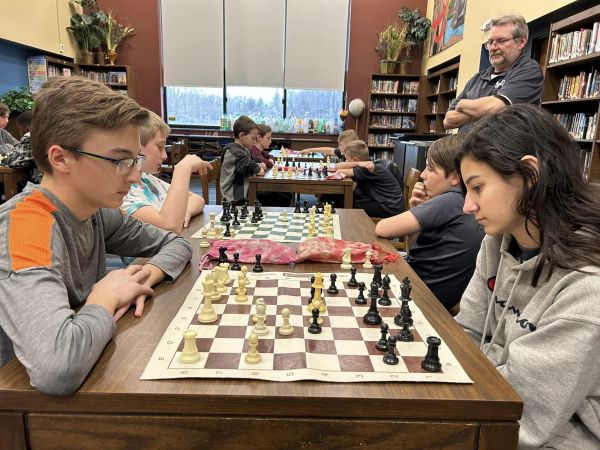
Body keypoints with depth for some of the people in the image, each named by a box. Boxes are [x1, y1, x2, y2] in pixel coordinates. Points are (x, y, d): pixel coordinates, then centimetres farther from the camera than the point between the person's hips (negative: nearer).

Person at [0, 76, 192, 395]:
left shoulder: (95, 211, -5)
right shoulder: (26, 226, -26)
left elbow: (176, 244, 7)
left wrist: (143, 278, -12)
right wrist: (106, 297, -22)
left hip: (86, 376, 5)